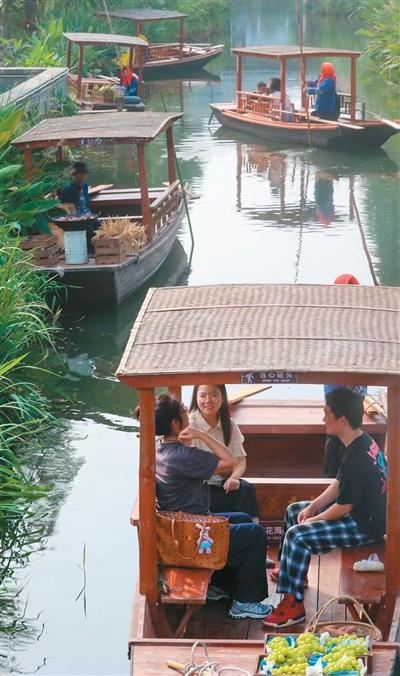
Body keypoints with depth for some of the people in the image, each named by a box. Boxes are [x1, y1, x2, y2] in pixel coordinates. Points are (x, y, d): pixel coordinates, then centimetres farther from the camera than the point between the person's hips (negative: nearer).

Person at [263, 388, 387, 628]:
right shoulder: (362, 442, 3)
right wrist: (312, 507, 4)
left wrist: (311, 520, -8)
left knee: (297, 536, -20)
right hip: (360, 510, 11)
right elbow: (339, 484, 13)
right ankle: (289, 571, 33)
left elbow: (344, 506, -23)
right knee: (294, 511, 18)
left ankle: (294, 605, -11)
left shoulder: (357, 457, -29)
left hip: (365, 525, -11)